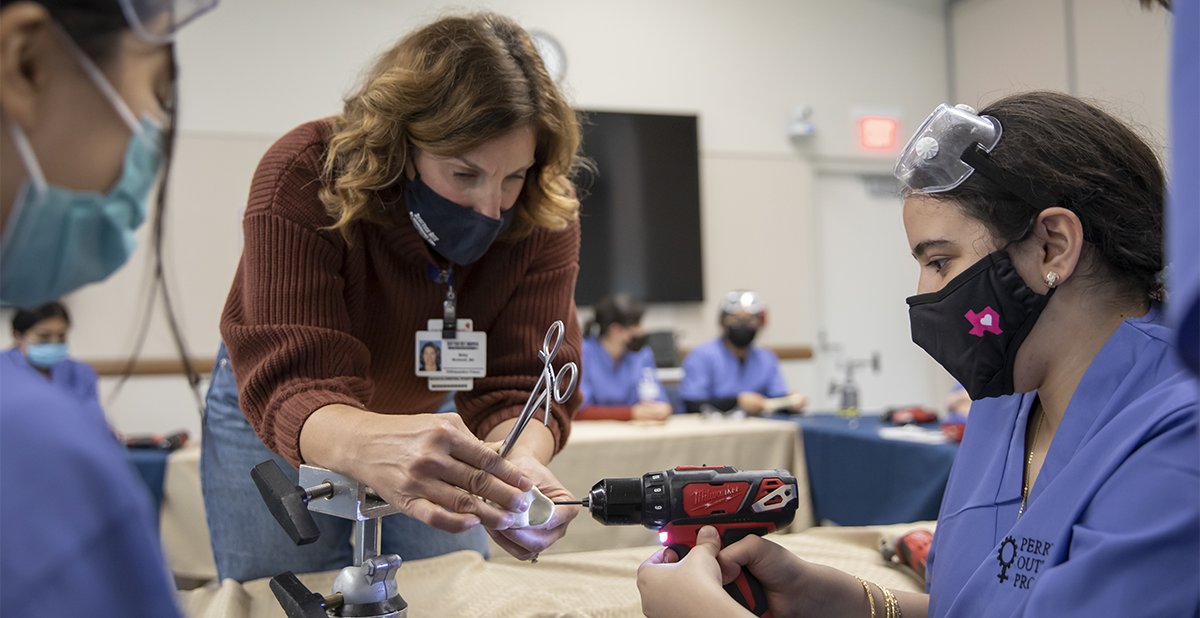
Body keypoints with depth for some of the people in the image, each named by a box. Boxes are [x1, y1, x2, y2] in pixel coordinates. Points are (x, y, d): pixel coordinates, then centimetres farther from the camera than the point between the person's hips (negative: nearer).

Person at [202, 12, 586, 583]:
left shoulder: (545, 219, -25)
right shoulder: (305, 176, -33)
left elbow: (519, 384, -29)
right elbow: (292, 387, -42)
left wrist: (519, 459, -54)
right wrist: (370, 445, -66)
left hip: (422, 412, 2)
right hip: (278, 426, -2)